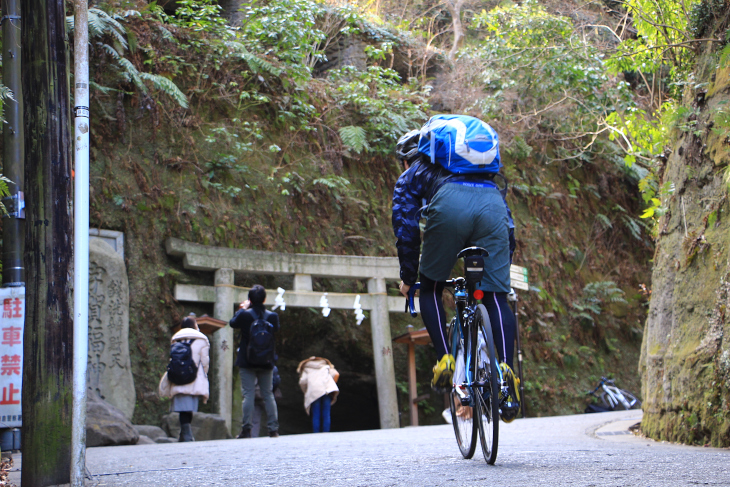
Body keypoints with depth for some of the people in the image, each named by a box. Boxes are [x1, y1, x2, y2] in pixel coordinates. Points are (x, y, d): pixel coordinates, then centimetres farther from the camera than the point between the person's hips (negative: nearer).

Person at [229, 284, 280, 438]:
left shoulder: (244, 315, -12)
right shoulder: (273, 316, -6)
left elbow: (233, 323, 7)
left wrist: (242, 308, 19)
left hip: (247, 362, -2)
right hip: (266, 362, 2)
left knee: (248, 395, -2)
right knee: (268, 395, 9)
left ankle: (247, 430, -7)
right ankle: (273, 430, 6)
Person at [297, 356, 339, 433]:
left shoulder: (306, 369, 26)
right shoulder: (326, 366, 31)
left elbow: (302, 381, 6)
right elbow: (336, 374, 11)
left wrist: (306, 392, 18)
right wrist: (332, 386, 18)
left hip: (314, 392, -2)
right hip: (327, 389, 2)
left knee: (316, 416, 0)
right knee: (326, 415, 3)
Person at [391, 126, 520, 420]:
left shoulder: (410, 177, 33)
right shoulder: (469, 166, 44)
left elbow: (405, 228, 23)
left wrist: (408, 277, 32)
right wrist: (503, 268, 46)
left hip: (449, 207, -3)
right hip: (493, 205, 3)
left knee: (431, 289, 16)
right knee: (496, 297, 2)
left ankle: (445, 360, 0)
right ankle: (506, 366, -18)